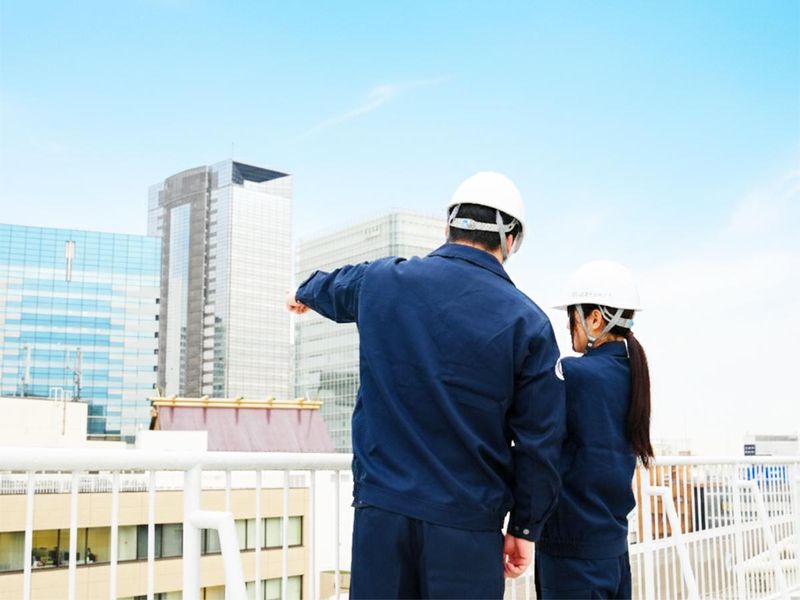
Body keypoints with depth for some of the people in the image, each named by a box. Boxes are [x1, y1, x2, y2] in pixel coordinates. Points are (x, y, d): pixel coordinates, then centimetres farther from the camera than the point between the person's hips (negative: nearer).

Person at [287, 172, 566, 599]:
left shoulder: (381, 281, 1)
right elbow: (539, 440, -5)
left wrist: (303, 293, 50)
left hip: (381, 506, 3)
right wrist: (524, 527, 7)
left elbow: (331, 287, 26)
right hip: (467, 523, -2)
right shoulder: (527, 321, -7)